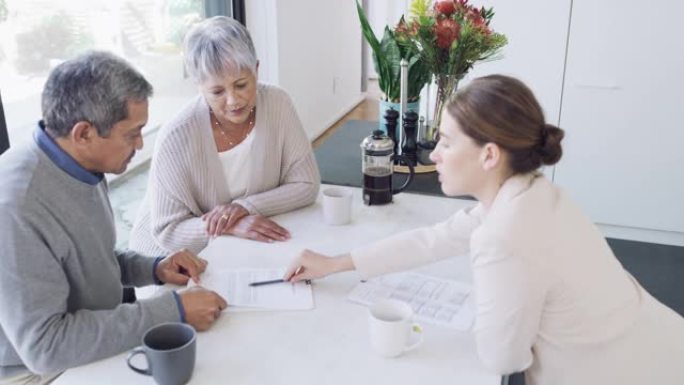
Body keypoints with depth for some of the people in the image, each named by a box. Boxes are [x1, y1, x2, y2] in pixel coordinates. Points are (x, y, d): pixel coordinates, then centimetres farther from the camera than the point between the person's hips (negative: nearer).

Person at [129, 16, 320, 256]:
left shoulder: (277, 104, -13)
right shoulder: (177, 137, -22)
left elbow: (306, 185, -7)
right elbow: (168, 231, -15)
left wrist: (245, 207, -20)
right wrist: (231, 226, -30)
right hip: (182, 257, -3)